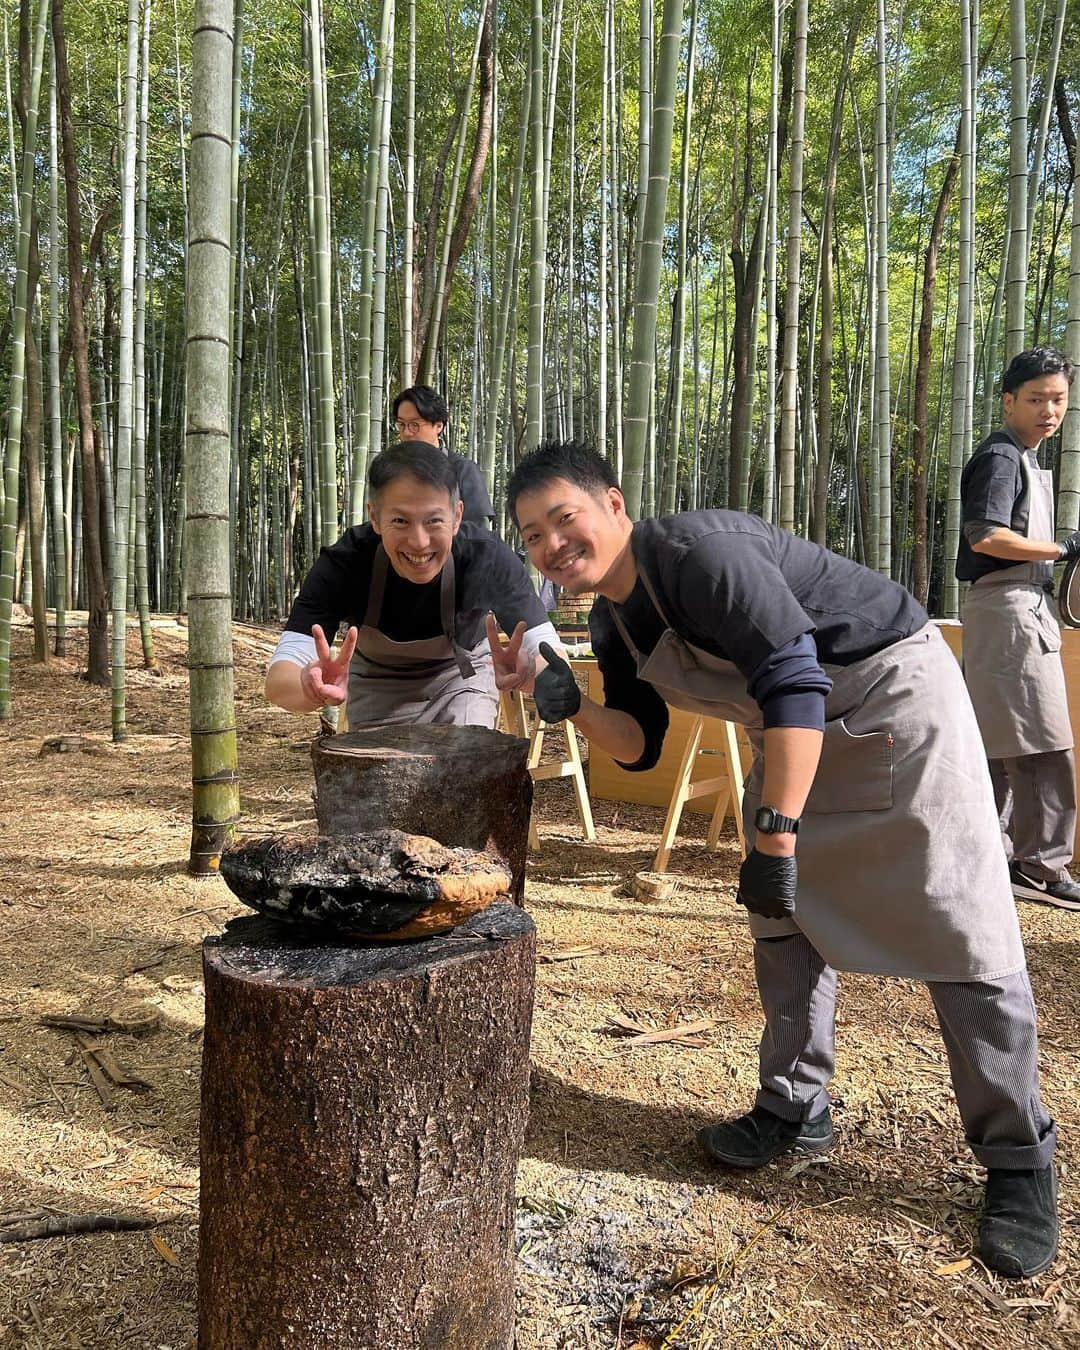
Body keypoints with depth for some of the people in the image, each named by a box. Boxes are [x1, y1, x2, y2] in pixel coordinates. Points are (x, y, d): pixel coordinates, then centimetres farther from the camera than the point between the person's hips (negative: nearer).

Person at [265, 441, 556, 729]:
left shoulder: (489, 558, -32)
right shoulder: (343, 563, -32)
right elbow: (278, 681, -38)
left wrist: (530, 670, -56)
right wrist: (313, 687, -63)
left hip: (462, 677, 0)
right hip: (379, 689, 0)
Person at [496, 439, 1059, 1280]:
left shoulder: (694, 550, -26)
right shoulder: (614, 623, 1)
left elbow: (795, 679, -32)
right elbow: (639, 744, 4)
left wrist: (776, 833, -32)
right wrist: (574, 709, -15)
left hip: (895, 691, -9)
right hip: (797, 728, 9)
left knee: (961, 924, -6)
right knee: (783, 915, 10)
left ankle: (1020, 1161, 8)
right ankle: (798, 1111, 25)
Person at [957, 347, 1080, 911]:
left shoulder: (1027, 460, 22)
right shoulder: (1000, 456, -9)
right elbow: (986, 537, -22)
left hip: (1024, 608, 10)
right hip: (1010, 609, -10)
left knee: (1002, 744, 11)